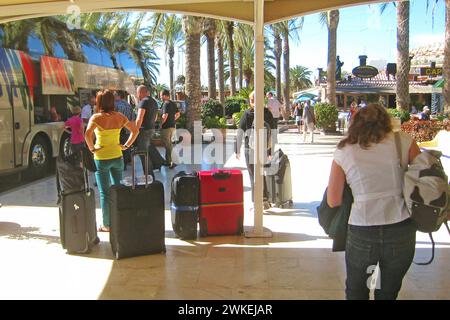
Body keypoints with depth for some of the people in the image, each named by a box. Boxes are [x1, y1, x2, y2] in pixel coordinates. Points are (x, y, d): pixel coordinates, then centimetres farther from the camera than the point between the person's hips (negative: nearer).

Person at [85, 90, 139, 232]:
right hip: (117, 157, 4)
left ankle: (107, 225, 11)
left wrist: (92, 148, -15)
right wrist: (126, 145, 7)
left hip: (101, 158, -4)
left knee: (104, 192, 5)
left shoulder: (96, 117, -13)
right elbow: (135, 130, 5)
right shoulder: (119, 116, 0)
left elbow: (88, 133, -28)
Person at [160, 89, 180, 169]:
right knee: (169, 144, 18)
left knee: (167, 145, -3)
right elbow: (178, 114, 16)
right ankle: (168, 160, 27)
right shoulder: (173, 103, 10)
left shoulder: (166, 104, -17)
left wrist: (161, 124, -15)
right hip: (172, 126, 9)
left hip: (166, 127, -9)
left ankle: (170, 162, -6)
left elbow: (165, 116, -26)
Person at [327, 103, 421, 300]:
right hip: (401, 232, 1)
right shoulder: (404, 142, -1)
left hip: (361, 233, -1)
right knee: (388, 293, 23)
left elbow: (333, 201, 0)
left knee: (355, 292, 24)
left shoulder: (343, 152, -1)